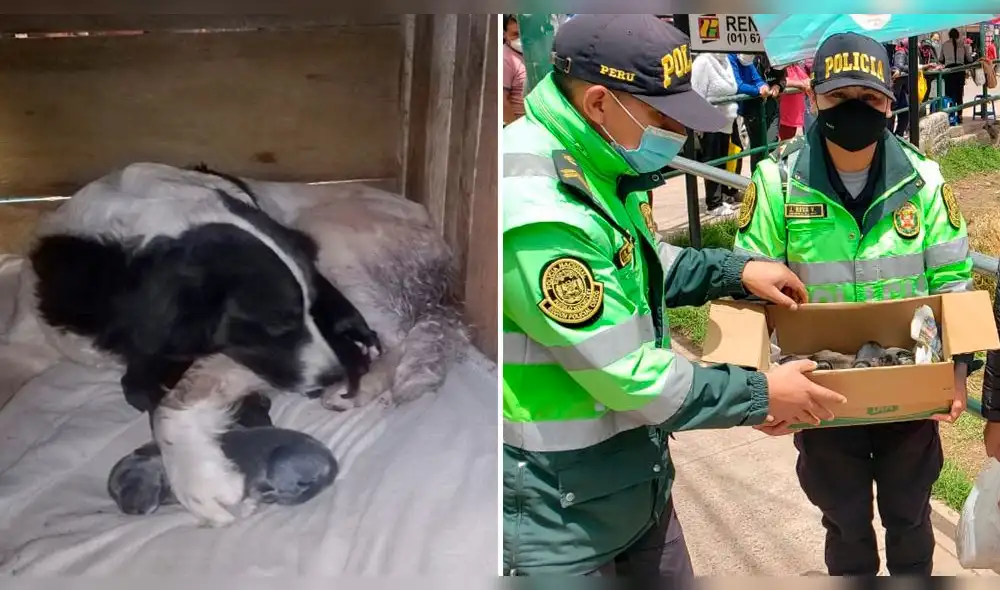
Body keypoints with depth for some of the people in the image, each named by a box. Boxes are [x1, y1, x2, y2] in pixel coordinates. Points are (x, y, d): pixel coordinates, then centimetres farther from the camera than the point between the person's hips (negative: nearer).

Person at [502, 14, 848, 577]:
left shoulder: (598, 167, 0)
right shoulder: (539, 212, -30)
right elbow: (628, 377, -26)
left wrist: (734, 271, 8)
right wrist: (761, 393, -14)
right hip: (557, 512, -8)